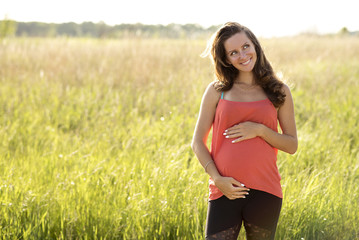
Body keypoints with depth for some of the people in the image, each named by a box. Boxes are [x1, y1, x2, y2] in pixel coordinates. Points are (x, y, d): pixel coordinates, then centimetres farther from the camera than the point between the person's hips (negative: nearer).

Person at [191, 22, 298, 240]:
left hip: (264, 192, 1)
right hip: (225, 191, -1)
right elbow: (198, 142, 6)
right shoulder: (217, 91, 6)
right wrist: (217, 178, -9)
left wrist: (260, 130, -9)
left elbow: (292, 145, 8)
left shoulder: (279, 92, 7)